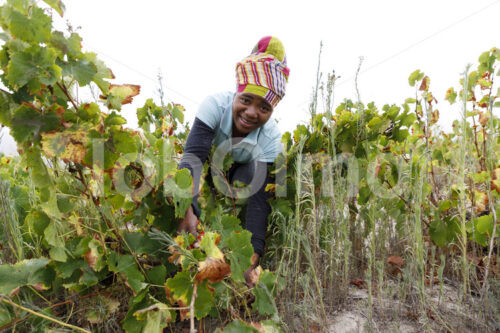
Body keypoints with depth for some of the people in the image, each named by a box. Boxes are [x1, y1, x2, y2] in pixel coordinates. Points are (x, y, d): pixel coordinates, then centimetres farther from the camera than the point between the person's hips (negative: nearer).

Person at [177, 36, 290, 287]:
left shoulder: (271, 138, -32)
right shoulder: (215, 105, -35)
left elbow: (260, 200, -38)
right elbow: (193, 156, -45)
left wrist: (253, 254, -49)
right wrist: (188, 210, -62)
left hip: (239, 172, -1)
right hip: (210, 167, 2)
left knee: (251, 175, -30)